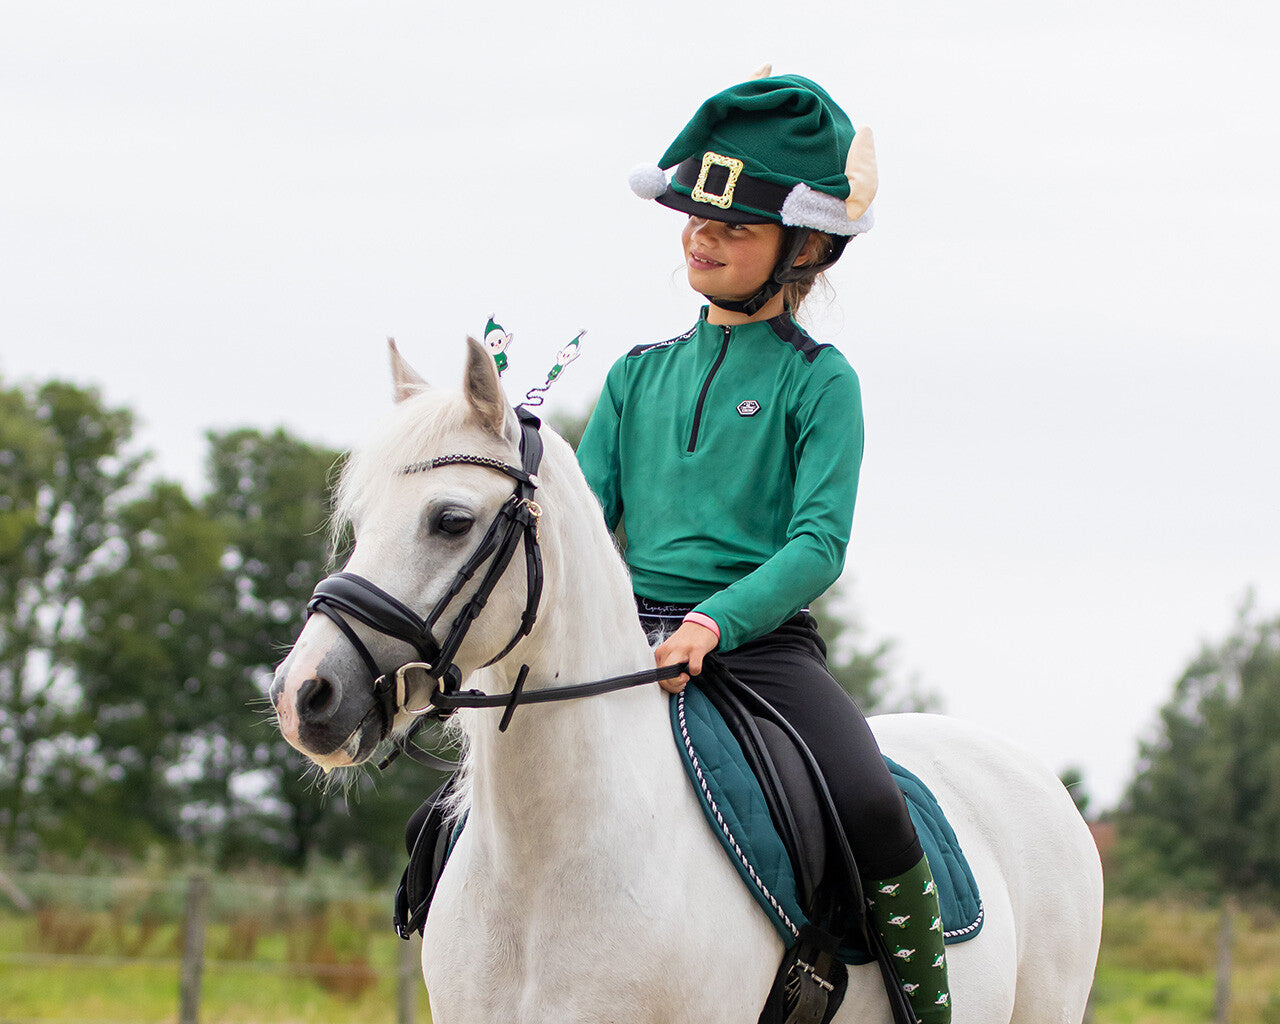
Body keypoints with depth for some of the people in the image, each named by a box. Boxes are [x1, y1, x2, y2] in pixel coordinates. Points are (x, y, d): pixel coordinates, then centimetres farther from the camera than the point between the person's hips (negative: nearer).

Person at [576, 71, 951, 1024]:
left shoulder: (818, 381, 0)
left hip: (761, 640, -5)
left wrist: (711, 623, -26)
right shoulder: (641, 374, 15)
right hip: (631, 639, 5)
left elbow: (819, 544, -10)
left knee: (871, 806, -30)